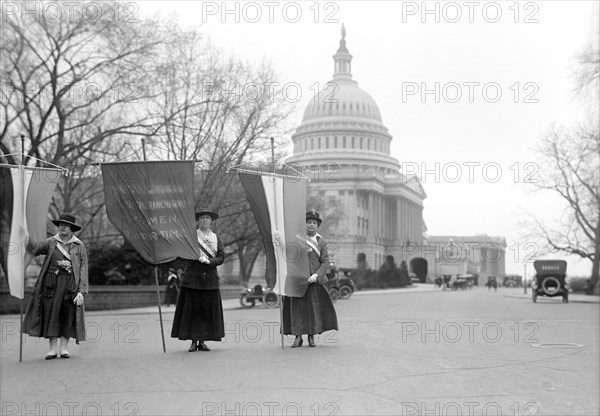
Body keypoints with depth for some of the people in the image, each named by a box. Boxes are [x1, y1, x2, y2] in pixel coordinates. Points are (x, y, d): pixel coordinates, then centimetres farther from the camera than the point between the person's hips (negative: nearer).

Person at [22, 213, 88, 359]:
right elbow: (34, 249, -9)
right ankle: (52, 349, 6)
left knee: (68, 315, 1)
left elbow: (83, 269, 0)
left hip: (70, 285, -1)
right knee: (51, 314, 0)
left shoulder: (79, 246, 4)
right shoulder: (51, 242, 7)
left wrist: (81, 291, -9)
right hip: (52, 282, 1)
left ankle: (64, 348, 10)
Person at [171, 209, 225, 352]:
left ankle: (202, 341, 10)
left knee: (208, 309, 2)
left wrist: (208, 261, -14)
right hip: (192, 277, -3)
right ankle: (193, 341, 4)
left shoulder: (216, 238, 11)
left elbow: (221, 257, 2)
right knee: (191, 308, -3)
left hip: (210, 278, 3)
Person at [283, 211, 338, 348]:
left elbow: (325, 262, -1)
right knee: (297, 306, -2)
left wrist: (316, 275, -15)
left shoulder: (321, 242, 5)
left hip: (313, 279, 0)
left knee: (313, 307, 3)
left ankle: (311, 337, 13)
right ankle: (298, 337, 3)